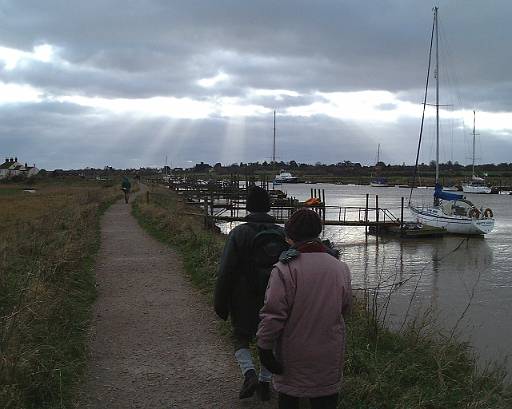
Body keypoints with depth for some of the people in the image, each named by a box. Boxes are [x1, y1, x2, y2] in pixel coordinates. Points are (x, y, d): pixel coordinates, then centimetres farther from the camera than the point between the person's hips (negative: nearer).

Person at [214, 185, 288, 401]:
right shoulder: (282, 234, -2)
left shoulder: (238, 233, -14)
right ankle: (265, 383, 24)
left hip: (244, 302, -3)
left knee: (240, 338, 14)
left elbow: (225, 273, -14)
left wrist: (220, 304, -4)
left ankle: (249, 374, -7)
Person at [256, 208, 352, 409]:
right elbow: (345, 309, 9)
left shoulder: (284, 269, -19)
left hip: (292, 356, -3)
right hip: (329, 355, 4)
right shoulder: (340, 267, -3)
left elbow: (273, 313, -20)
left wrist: (264, 347, -9)